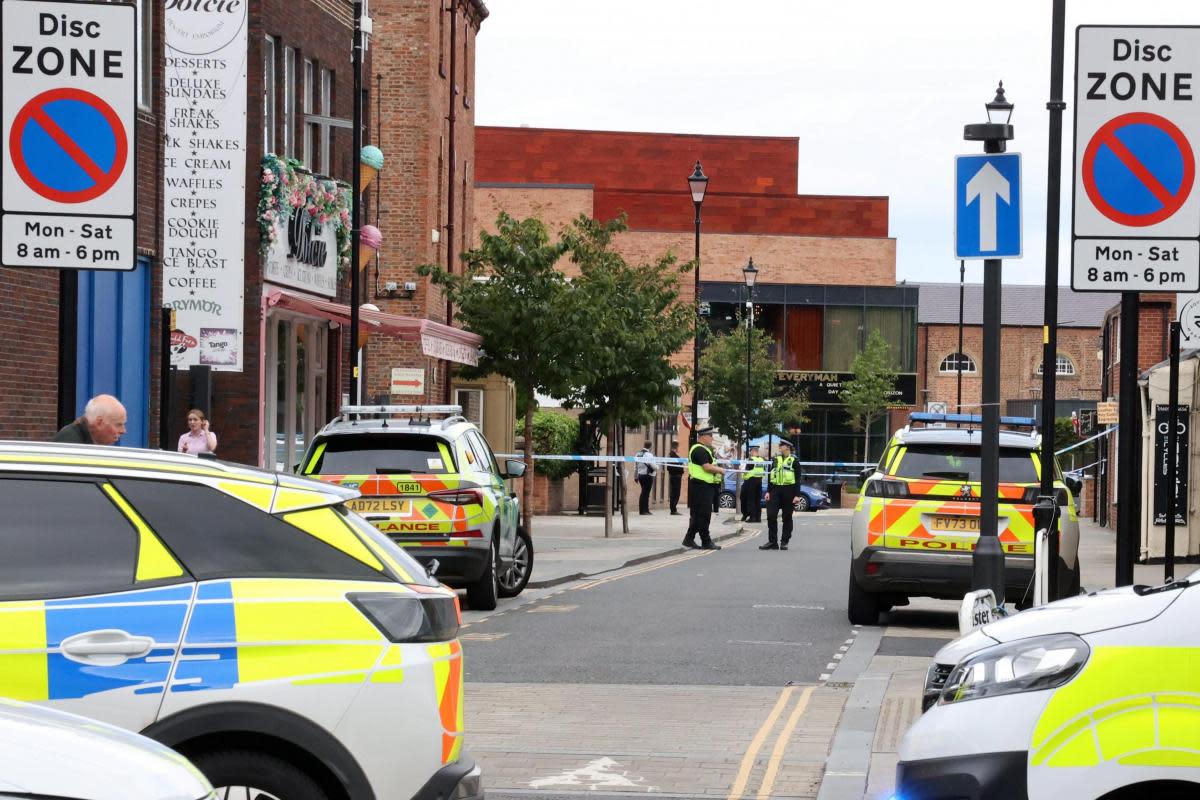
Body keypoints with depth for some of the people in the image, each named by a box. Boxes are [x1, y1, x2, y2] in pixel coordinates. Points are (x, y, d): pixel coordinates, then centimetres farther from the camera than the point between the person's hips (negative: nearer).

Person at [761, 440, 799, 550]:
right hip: (775, 490, 4)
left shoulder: (793, 461, -1)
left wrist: (796, 495, -10)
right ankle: (772, 541, 2)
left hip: (788, 491, -4)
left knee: (787, 518, 3)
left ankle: (784, 542, 10)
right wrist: (768, 491, 7)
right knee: (771, 515, -4)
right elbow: (770, 476, 15)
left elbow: (797, 479, -4)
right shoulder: (776, 460, 13)